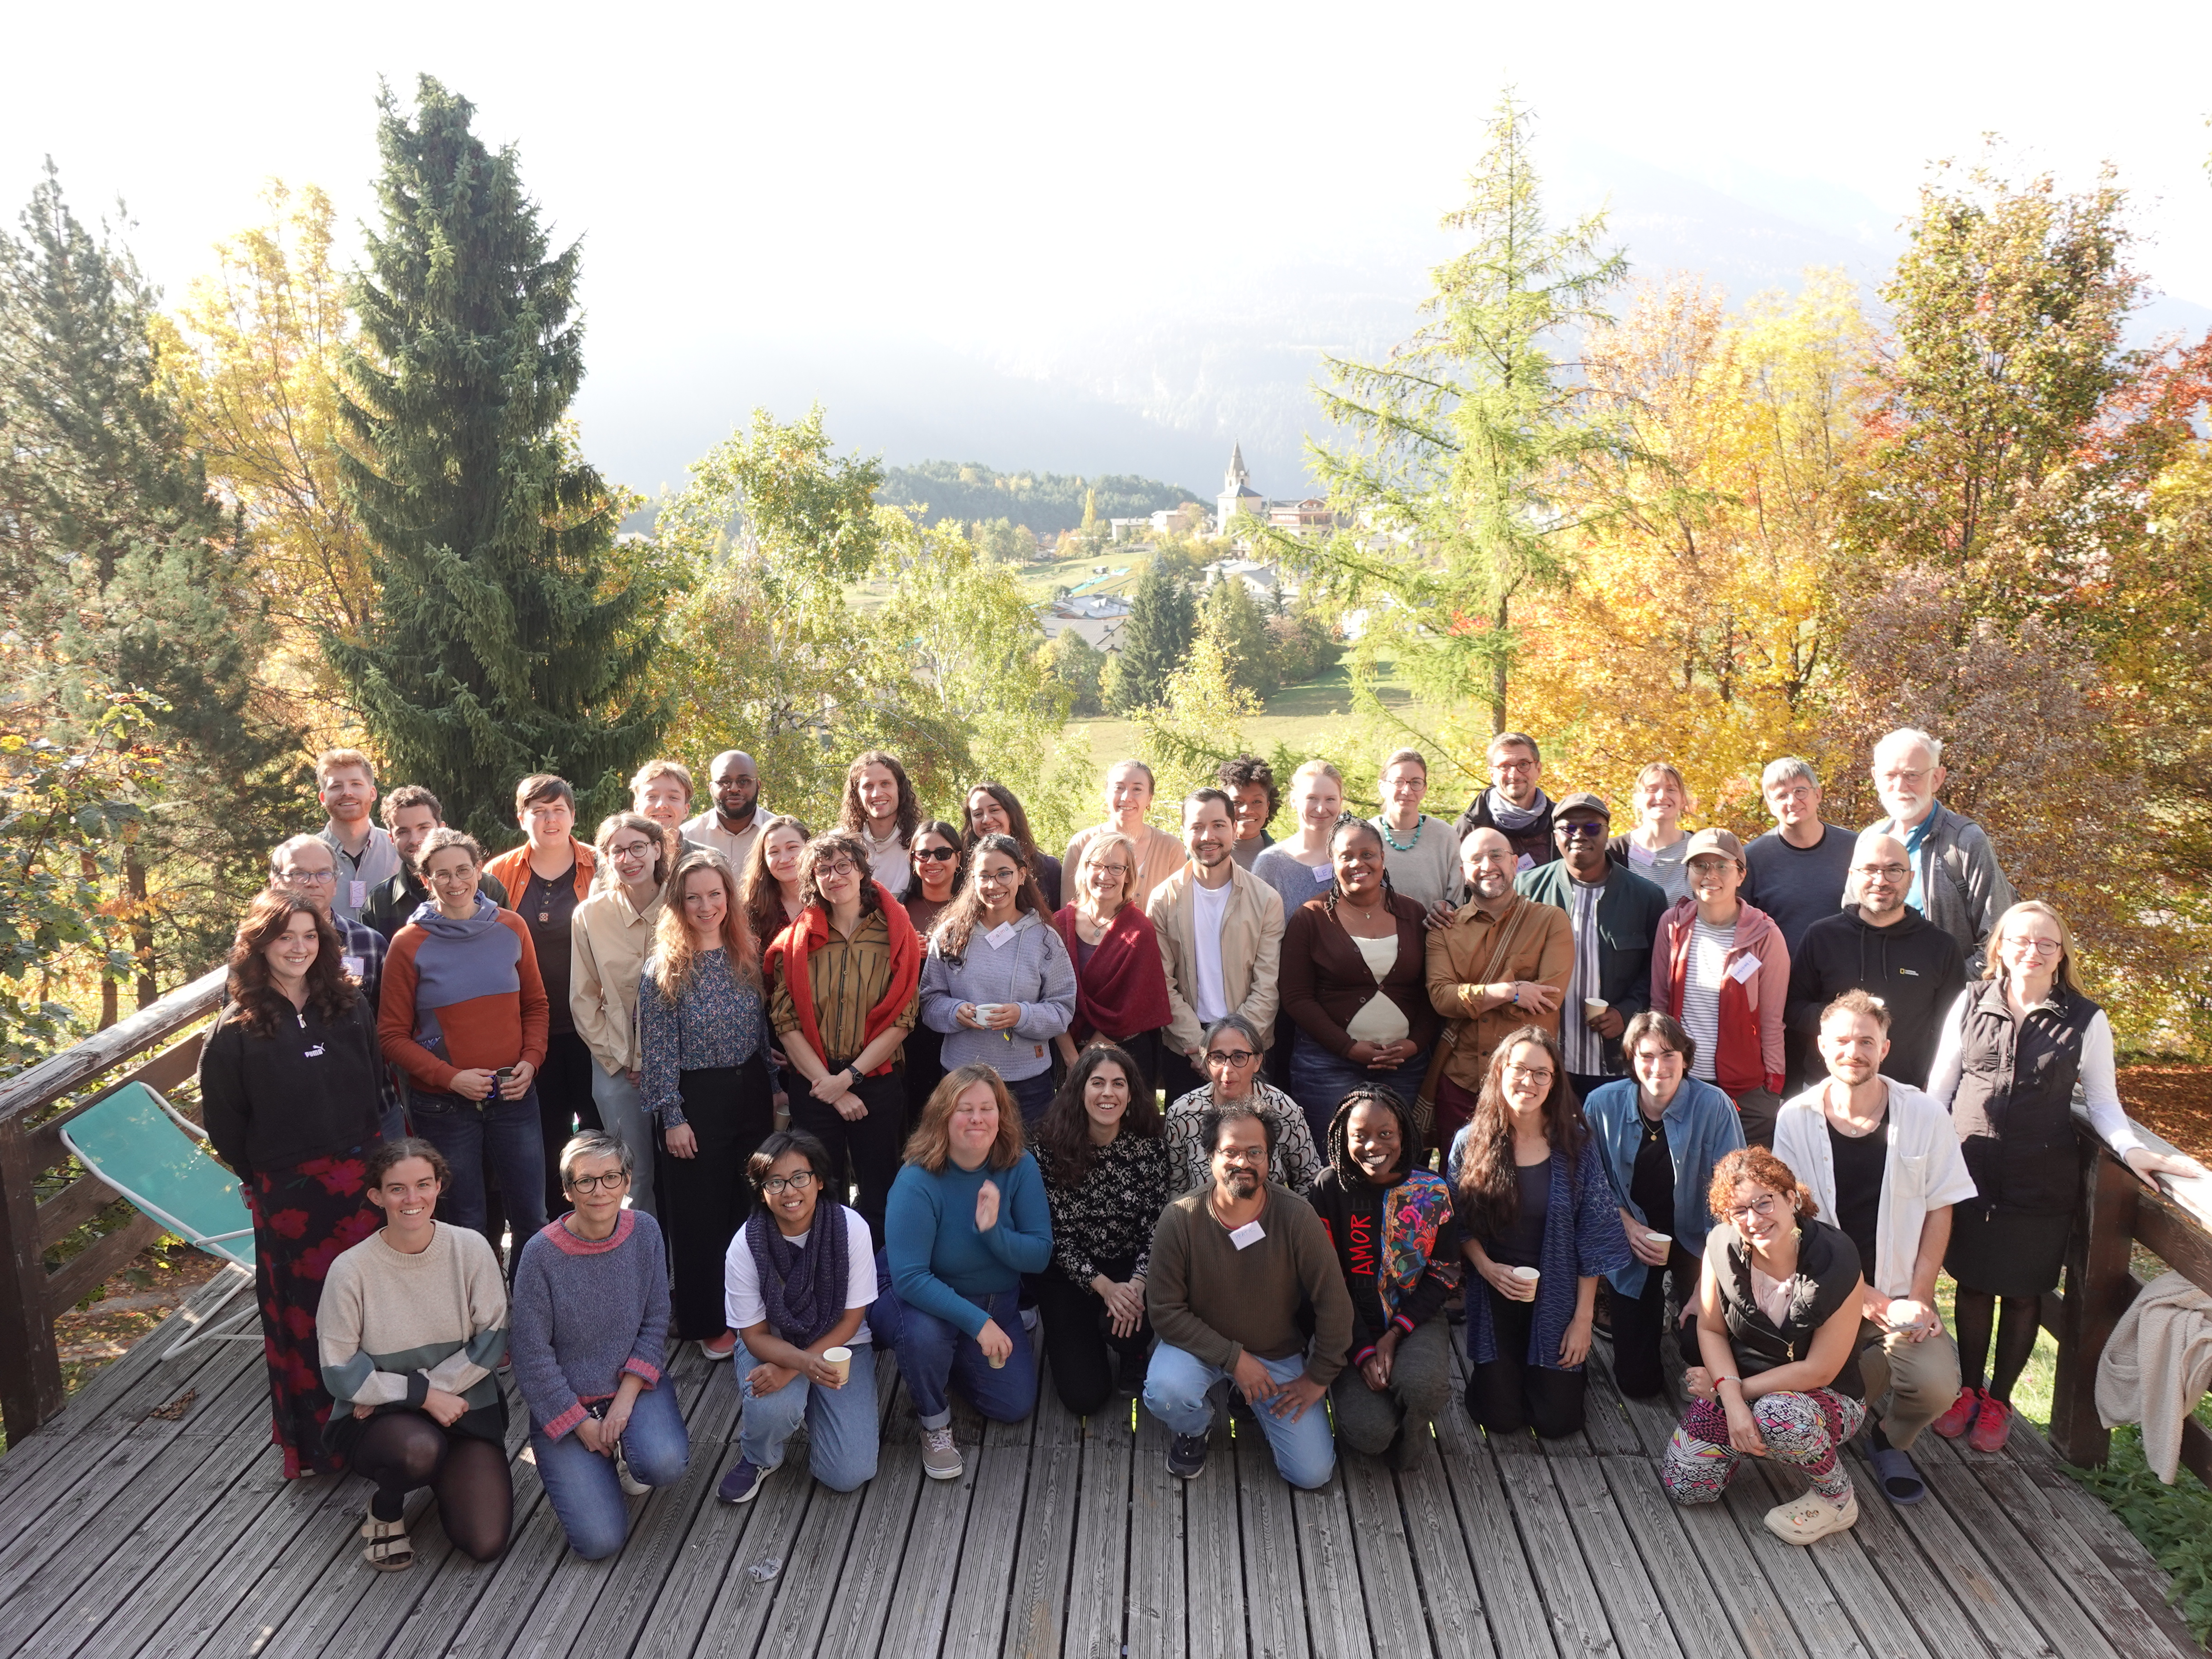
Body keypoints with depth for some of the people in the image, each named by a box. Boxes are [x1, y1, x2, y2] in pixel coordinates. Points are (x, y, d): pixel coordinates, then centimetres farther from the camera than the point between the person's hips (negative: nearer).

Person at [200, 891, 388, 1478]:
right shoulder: (237, 1028, -6)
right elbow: (223, 1116, 1)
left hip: (358, 1176, 3)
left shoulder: (350, 1006, 3)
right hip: (287, 1189, -2)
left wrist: (374, 1153, 7)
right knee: (302, 1312, 6)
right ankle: (314, 1438, 19)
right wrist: (253, 1176, 3)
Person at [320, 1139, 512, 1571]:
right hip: (380, 1416, -2)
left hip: (465, 1405, 2)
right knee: (417, 1449, -38)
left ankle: (445, 1477, 22)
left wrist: (434, 1385, -15)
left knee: (485, 1543, -12)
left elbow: (493, 1340, -5)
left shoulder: (470, 1249, -8)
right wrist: (422, 1395, -17)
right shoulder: (352, 1269, -13)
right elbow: (340, 1373, -9)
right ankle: (385, 1511, -1)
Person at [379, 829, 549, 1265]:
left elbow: (535, 1005, 11)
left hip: (513, 1096, 2)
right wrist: (450, 1076, -16)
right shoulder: (410, 945, -7)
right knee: (467, 1226, 10)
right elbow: (392, 1036, -4)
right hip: (443, 1105, -2)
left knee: (532, 1218, 9)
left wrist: (530, 1061, -6)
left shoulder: (511, 928, 1)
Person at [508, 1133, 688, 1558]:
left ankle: (626, 1451, 8)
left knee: (664, 1464, -30)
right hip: (565, 1403, -2)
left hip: (632, 1383, 2)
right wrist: (581, 1423, -11)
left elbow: (655, 1324, -3)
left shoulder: (644, 1232, -8)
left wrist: (627, 1396, -14)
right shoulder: (541, 1254, -17)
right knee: (600, 1540, -15)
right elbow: (532, 1355, -11)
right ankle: (581, 1466, 18)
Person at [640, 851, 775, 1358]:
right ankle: (709, 1323, 20)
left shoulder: (748, 956, 4)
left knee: (752, 1204, 12)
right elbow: (658, 1050, -10)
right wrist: (672, 1117, -12)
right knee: (700, 1212, 5)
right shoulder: (665, 968, -10)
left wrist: (775, 1092, 12)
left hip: (751, 1092, 4)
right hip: (697, 1099, -4)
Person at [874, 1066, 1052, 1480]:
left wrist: (993, 1232, -35)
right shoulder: (917, 1181, -27)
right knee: (925, 1333, -37)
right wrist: (977, 1321, -35)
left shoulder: (1019, 1169, -15)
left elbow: (1040, 1255, -15)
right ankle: (934, 1423, -5)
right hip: (919, 1299, -4)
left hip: (997, 1304, 4)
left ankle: (951, 1360, 30)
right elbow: (909, 1277, -31)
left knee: (1015, 1406, 0)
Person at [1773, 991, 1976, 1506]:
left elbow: (1939, 1211, 4)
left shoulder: (1924, 1116, -1)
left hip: (1900, 1293, 1)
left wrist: (1917, 1299, -7)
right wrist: (1877, 1305, -11)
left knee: (1937, 1386, -25)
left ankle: (1890, 1441, 14)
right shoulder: (1796, 1120, -4)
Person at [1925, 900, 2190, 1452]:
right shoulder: (1972, 1003, -1)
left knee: (2022, 1293, 10)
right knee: (1972, 1284, 11)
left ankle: (1999, 1399, 30)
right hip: (1969, 1172, 1)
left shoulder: (2086, 1020, -4)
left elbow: (2102, 1100, 4)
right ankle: (1967, 1386, 32)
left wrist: (2132, 1149, -12)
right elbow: (1940, 1085, 5)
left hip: (2040, 1184, -1)